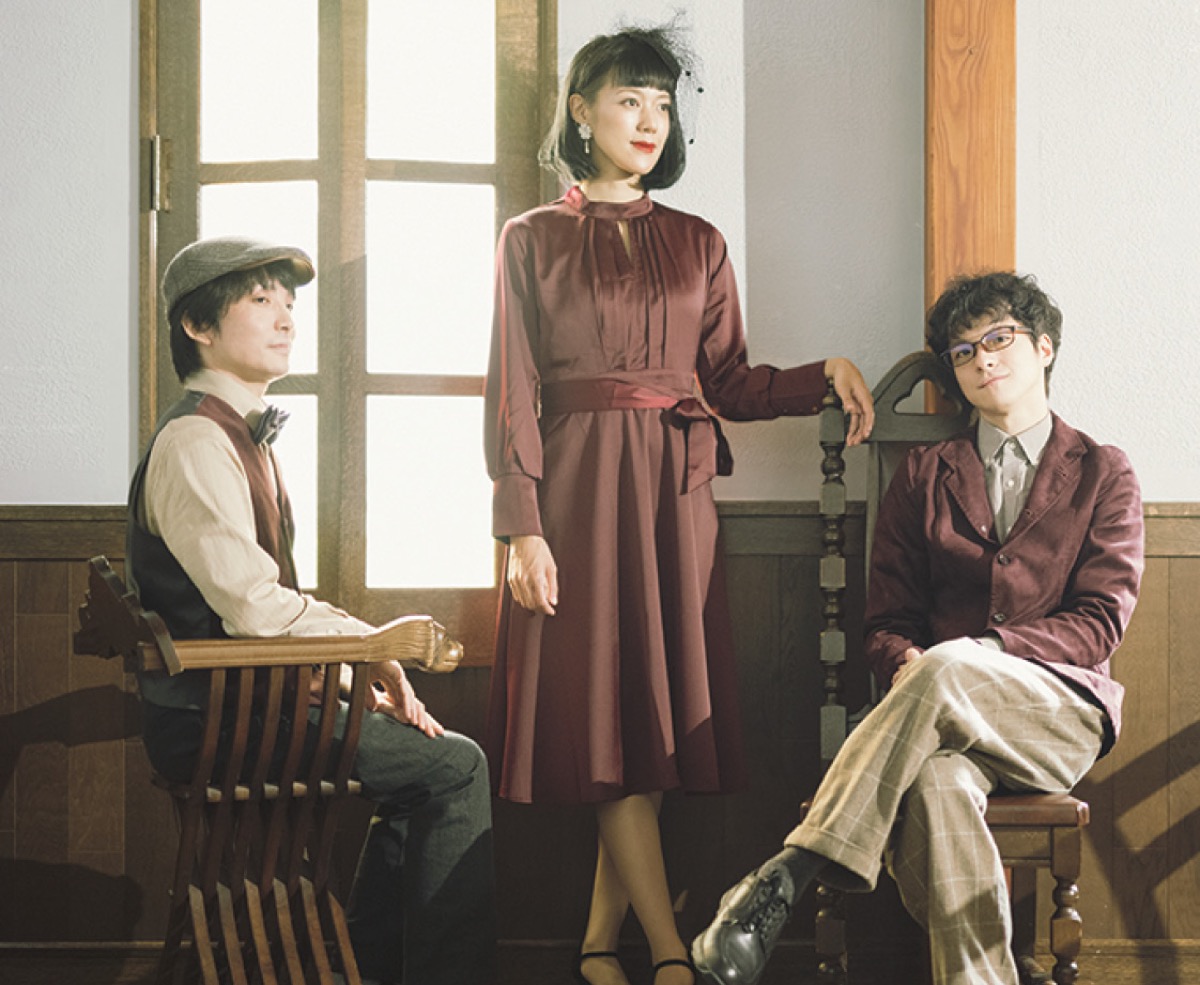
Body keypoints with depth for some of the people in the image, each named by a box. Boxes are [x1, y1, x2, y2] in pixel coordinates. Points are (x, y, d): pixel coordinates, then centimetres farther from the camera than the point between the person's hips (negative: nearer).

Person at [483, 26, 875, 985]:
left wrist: (827, 374, -8)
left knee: (661, 714, 0)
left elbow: (732, 384, 10)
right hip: (576, 490, -3)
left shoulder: (699, 245, 14)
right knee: (605, 715, -7)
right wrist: (522, 528, -10)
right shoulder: (532, 240, 5)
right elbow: (514, 396, -1)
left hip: (675, 497, 3)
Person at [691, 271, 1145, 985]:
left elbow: (1101, 620, 1)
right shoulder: (924, 476, 20)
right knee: (937, 780, -38)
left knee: (944, 671, -36)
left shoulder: (1104, 473, 13)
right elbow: (887, 623, 14)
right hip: (948, 714, 2)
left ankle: (788, 874, -42)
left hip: (1062, 714, -1)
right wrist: (906, 665, -13)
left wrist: (979, 653, -15)